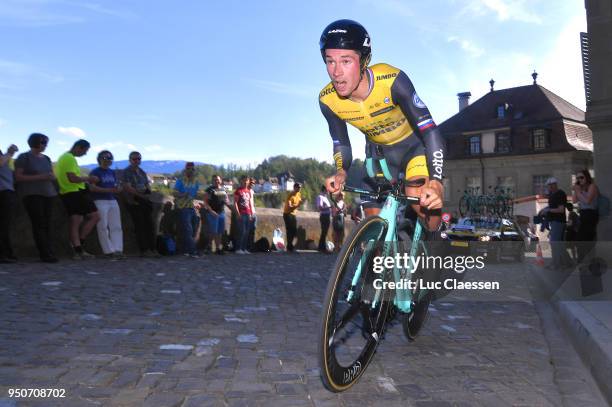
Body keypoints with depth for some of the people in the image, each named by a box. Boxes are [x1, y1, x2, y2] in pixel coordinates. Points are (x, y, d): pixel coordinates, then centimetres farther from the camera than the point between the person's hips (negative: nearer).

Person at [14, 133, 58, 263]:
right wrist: (39, 177, -15)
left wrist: (52, 177, -1)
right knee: (39, 224, -12)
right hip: (31, 194, -5)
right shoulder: (24, 157, 1)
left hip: (48, 193, 6)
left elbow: (52, 175, 24)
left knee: (47, 224, -3)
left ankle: (49, 253, -5)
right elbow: (18, 177, -5)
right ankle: (45, 254, -15)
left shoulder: (46, 158, 18)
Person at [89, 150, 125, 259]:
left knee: (116, 227, -1)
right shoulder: (95, 172, -3)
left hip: (113, 201, 7)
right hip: (100, 201, -6)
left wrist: (118, 189, 0)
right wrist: (109, 190, -21)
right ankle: (109, 251, -6)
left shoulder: (112, 172, 17)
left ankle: (118, 250, -2)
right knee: (103, 227, -7)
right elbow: (92, 187, -14)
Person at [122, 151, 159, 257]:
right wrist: (141, 195, -16)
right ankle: (144, 250, -5)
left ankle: (152, 249, 5)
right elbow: (128, 187, -13)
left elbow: (148, 185, 18)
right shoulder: (127, 171, -3)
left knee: (150, 225, 2)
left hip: (144, 201, 7)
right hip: (133, 202, -7)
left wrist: (148, 191, -5)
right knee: (140, 226, -7)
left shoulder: (142, 172, 18)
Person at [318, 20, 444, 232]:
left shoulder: (392, 80, -34)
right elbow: (341, 144, -7)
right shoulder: (327, 100, -22)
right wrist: (340, 172, -29)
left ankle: (437, 233, 1)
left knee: (417, 198, -30)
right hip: (378, 151, 4)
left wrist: (435, 183, -48)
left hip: (414, 144, -3)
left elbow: (430, 131, -35)